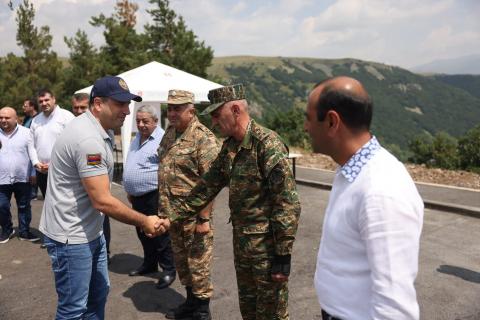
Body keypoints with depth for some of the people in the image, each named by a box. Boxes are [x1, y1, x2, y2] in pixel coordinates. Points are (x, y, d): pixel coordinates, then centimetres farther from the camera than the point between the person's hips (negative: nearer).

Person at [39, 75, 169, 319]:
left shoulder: (97, 131, 7)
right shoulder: (88, 140, -26)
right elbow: (102, 201, -27)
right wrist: (144, 222, -17)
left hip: (91, 230, 10)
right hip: (71, 236, -10)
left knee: (98, 293, 21)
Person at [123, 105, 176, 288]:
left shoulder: (162, 139, -15)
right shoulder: (137, 138, 13)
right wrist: (130, 190, 22)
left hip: (154, 196, -8)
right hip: (137, 197, 9)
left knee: (160, 234, 1)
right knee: (143, 233, 19)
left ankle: (169, 270, 15)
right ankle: (149, 264, 36)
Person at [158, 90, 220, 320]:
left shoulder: (203, 138, -17)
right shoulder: (170, 133, 8)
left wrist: (204, 218, -22)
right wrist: (163, 206, 16)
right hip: (173, 212, 8)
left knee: (198, 262, 4)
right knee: (181, 260, 19)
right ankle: (191, 301, 37)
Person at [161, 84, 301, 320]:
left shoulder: (268, 144, -20)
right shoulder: (229, 146, 6)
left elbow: (288, 202, -22)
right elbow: (208, 186, 13)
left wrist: (283, 255, -20)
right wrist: (173, 214, 10)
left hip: (267, 246, -8)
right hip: (241, 243, 8)